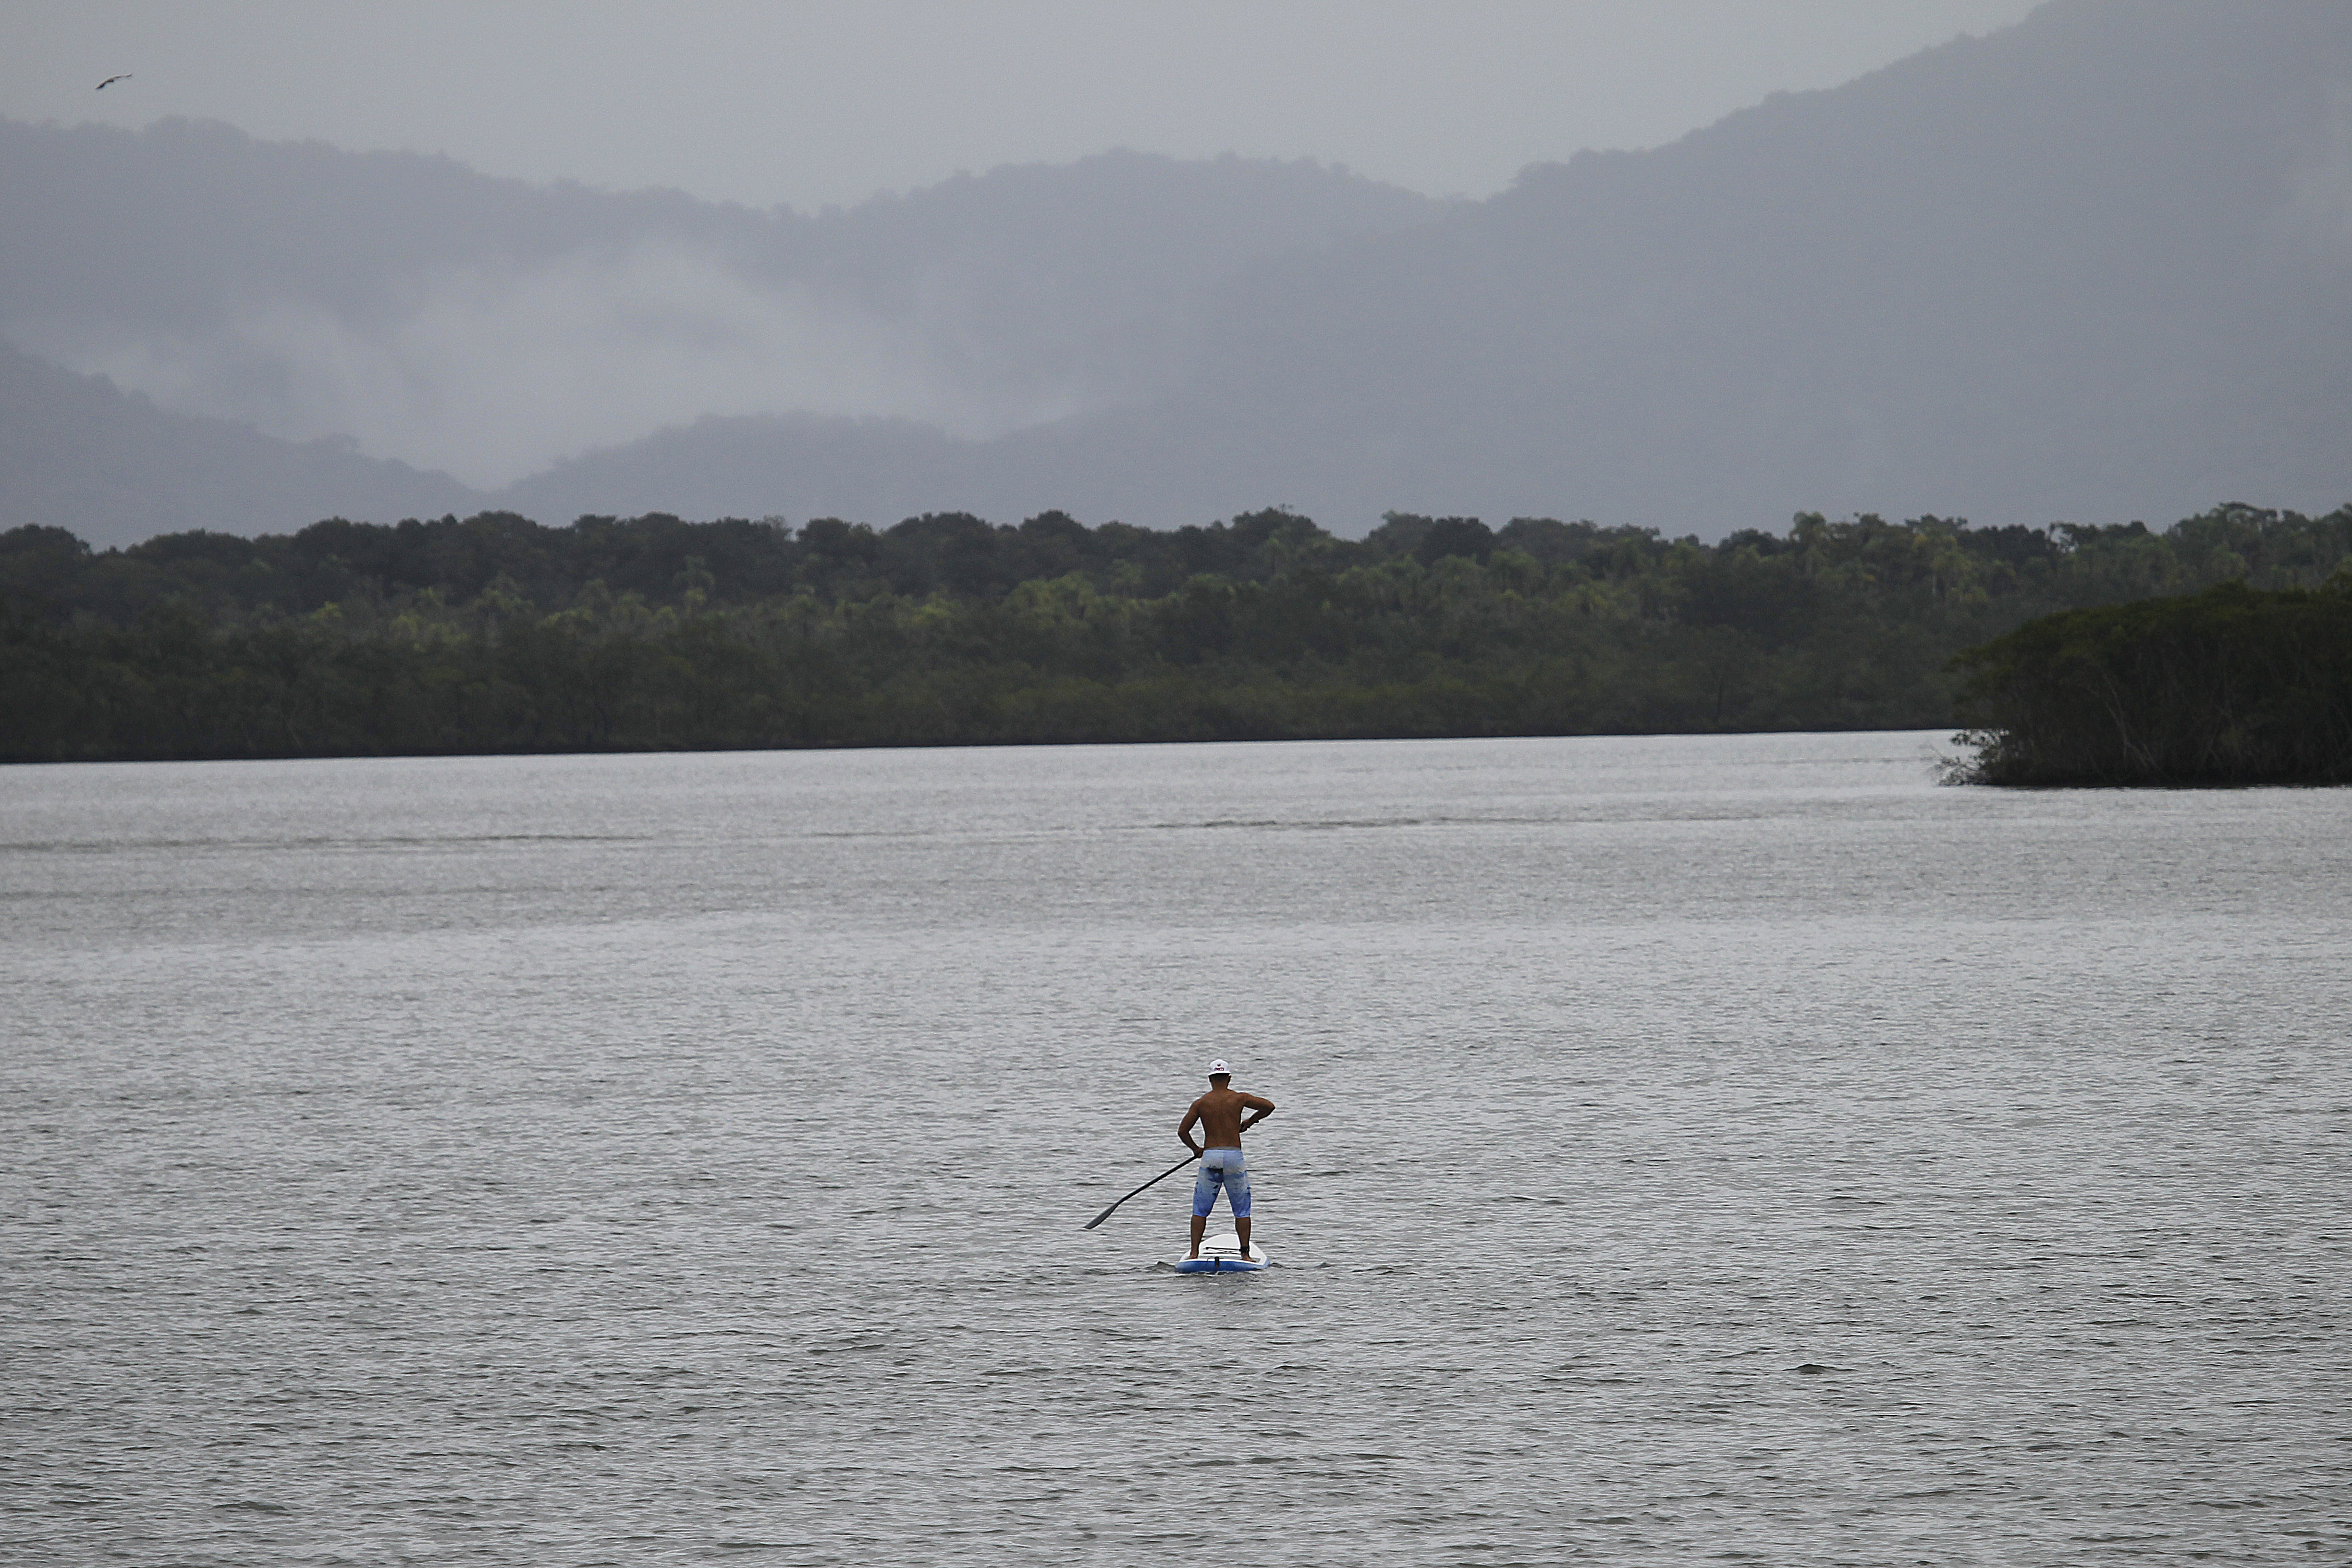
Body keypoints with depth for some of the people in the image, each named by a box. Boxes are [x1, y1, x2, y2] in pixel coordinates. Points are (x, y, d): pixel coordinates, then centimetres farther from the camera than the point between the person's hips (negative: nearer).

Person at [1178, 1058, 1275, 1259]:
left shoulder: (1201, 1103, 4)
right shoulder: (1238, 1099, 2)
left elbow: (1182, 1131, 3)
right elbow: (1269, 1106, 4)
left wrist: (1195, 1149, 21)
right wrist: (1249, 1122, 20)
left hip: (1210, 1157, 0)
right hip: (1234, 1156, 0)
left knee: (1200, 1210, 8)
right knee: (1242, 1211, 8)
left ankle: (1194, 1253, 3)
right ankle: (1245, 1254, 5)